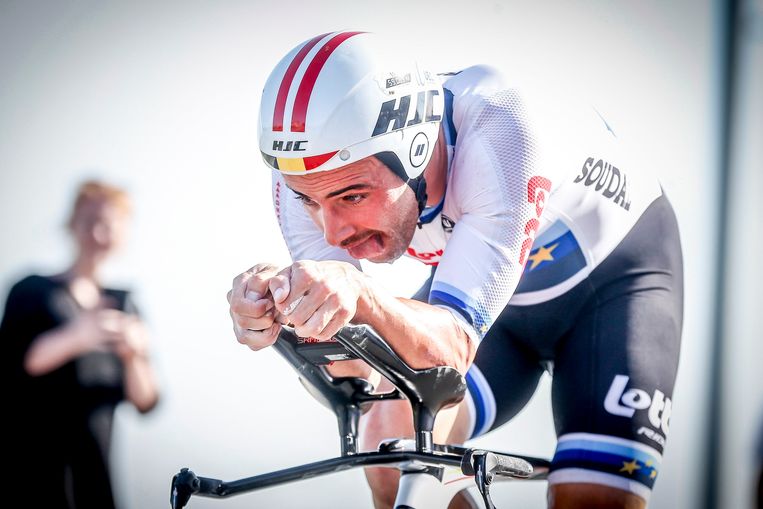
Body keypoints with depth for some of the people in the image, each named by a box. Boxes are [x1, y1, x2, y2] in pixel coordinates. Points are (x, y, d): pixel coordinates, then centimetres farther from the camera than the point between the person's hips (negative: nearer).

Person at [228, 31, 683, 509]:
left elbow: (453, 347, -43)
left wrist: (362, 296, -63)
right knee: (391, 432, -21)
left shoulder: (499, 130, -41)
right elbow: (356, 372, -30)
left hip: (613, 276, -3)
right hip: (472, 292, 4)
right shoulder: (308, 174, -26)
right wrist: (284, 300, -50)